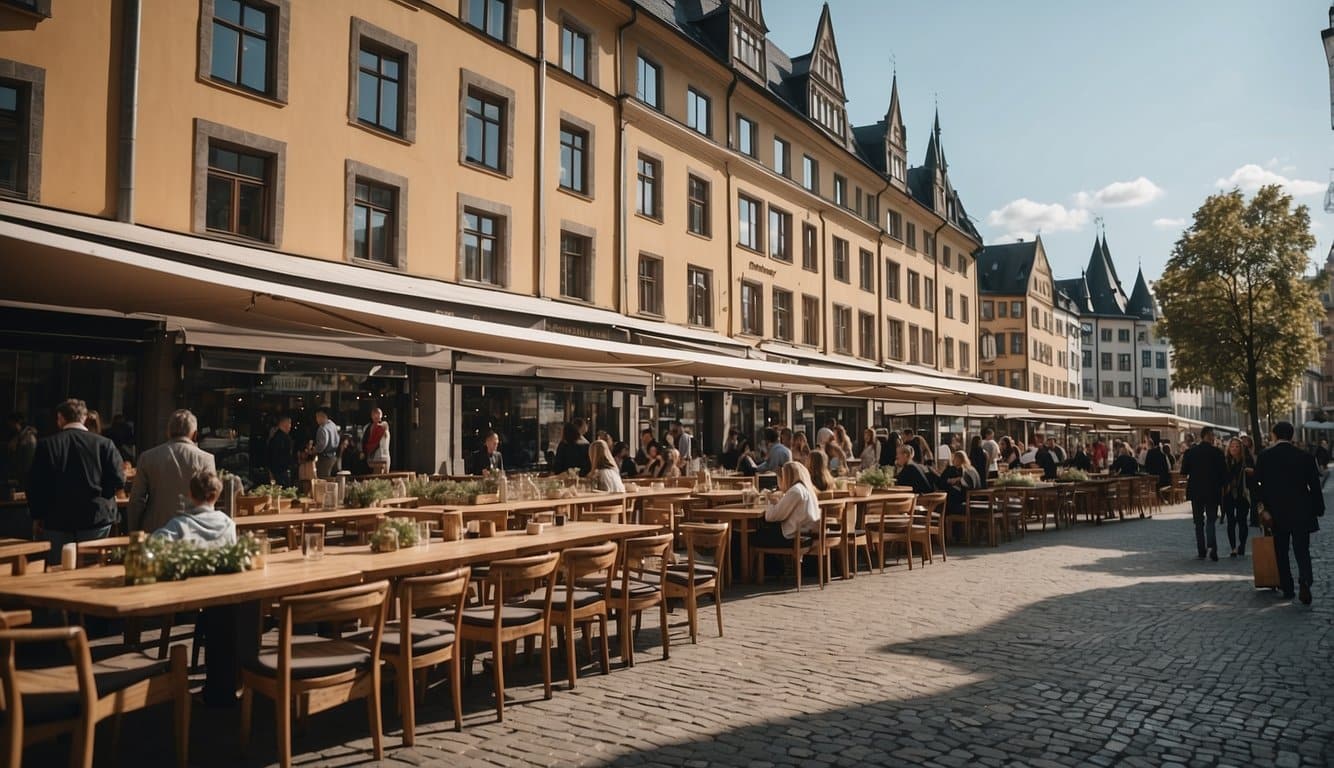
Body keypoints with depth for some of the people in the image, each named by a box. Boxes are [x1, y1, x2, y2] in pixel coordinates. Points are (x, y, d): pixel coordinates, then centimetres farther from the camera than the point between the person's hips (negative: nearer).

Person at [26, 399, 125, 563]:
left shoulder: (46, 444, -2)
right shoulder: (104, 444, -5)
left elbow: (35, 485, 0)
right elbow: (118, 480, -7)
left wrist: (38, 515, 12)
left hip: (58, 520, 0)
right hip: (97, 519, 0)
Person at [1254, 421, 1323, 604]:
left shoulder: (1265, 456, -3)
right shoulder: (1305, 456, -3)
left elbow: (1257, 483, -2)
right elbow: (1315, 485, -1)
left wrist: (1263, 507, 7)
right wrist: (1318, 509, 7)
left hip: (1276, 511, 0)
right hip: (1301, 511, 0)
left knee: (1281, 551, 11)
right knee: (1302, 549, 3)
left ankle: (1287, 588, 14)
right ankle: (1305, 581, -20)